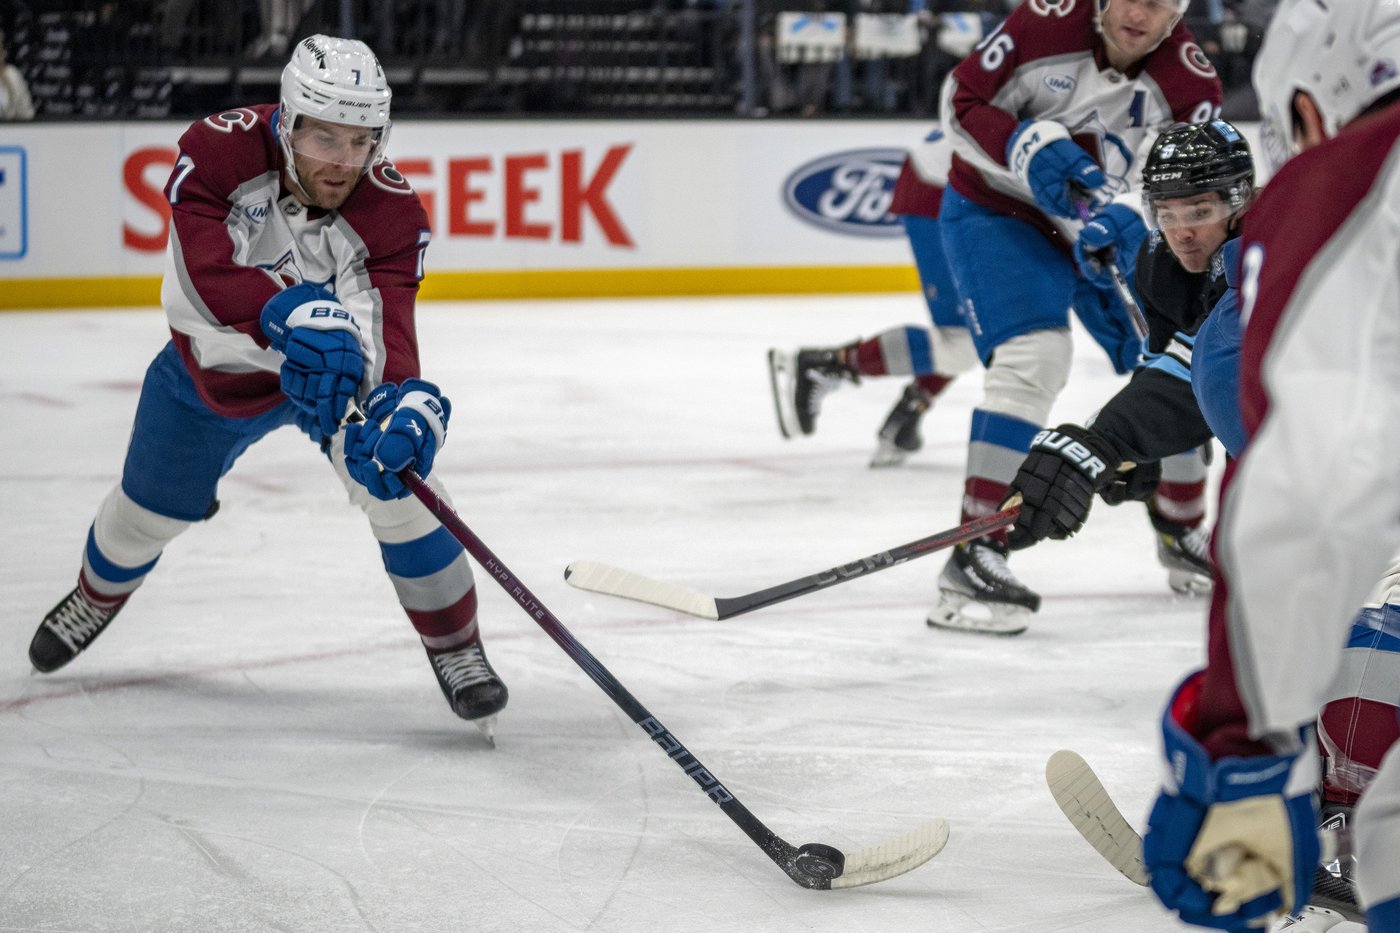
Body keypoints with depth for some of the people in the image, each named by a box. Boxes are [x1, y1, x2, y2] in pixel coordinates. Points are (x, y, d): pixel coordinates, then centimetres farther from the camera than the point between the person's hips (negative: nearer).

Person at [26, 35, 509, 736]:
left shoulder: (391, 212, -32)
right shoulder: (220, 150, -33)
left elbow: (386, 322, -44)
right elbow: (208, 270, -47)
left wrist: (406, 401, -65)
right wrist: (294, 314, -64)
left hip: (328, 363, -1)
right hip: (211, 364, 1)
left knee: (396, 477, -23)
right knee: (148, 512, 17)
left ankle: (455, 649, -3)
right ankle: (97, 599, 53)